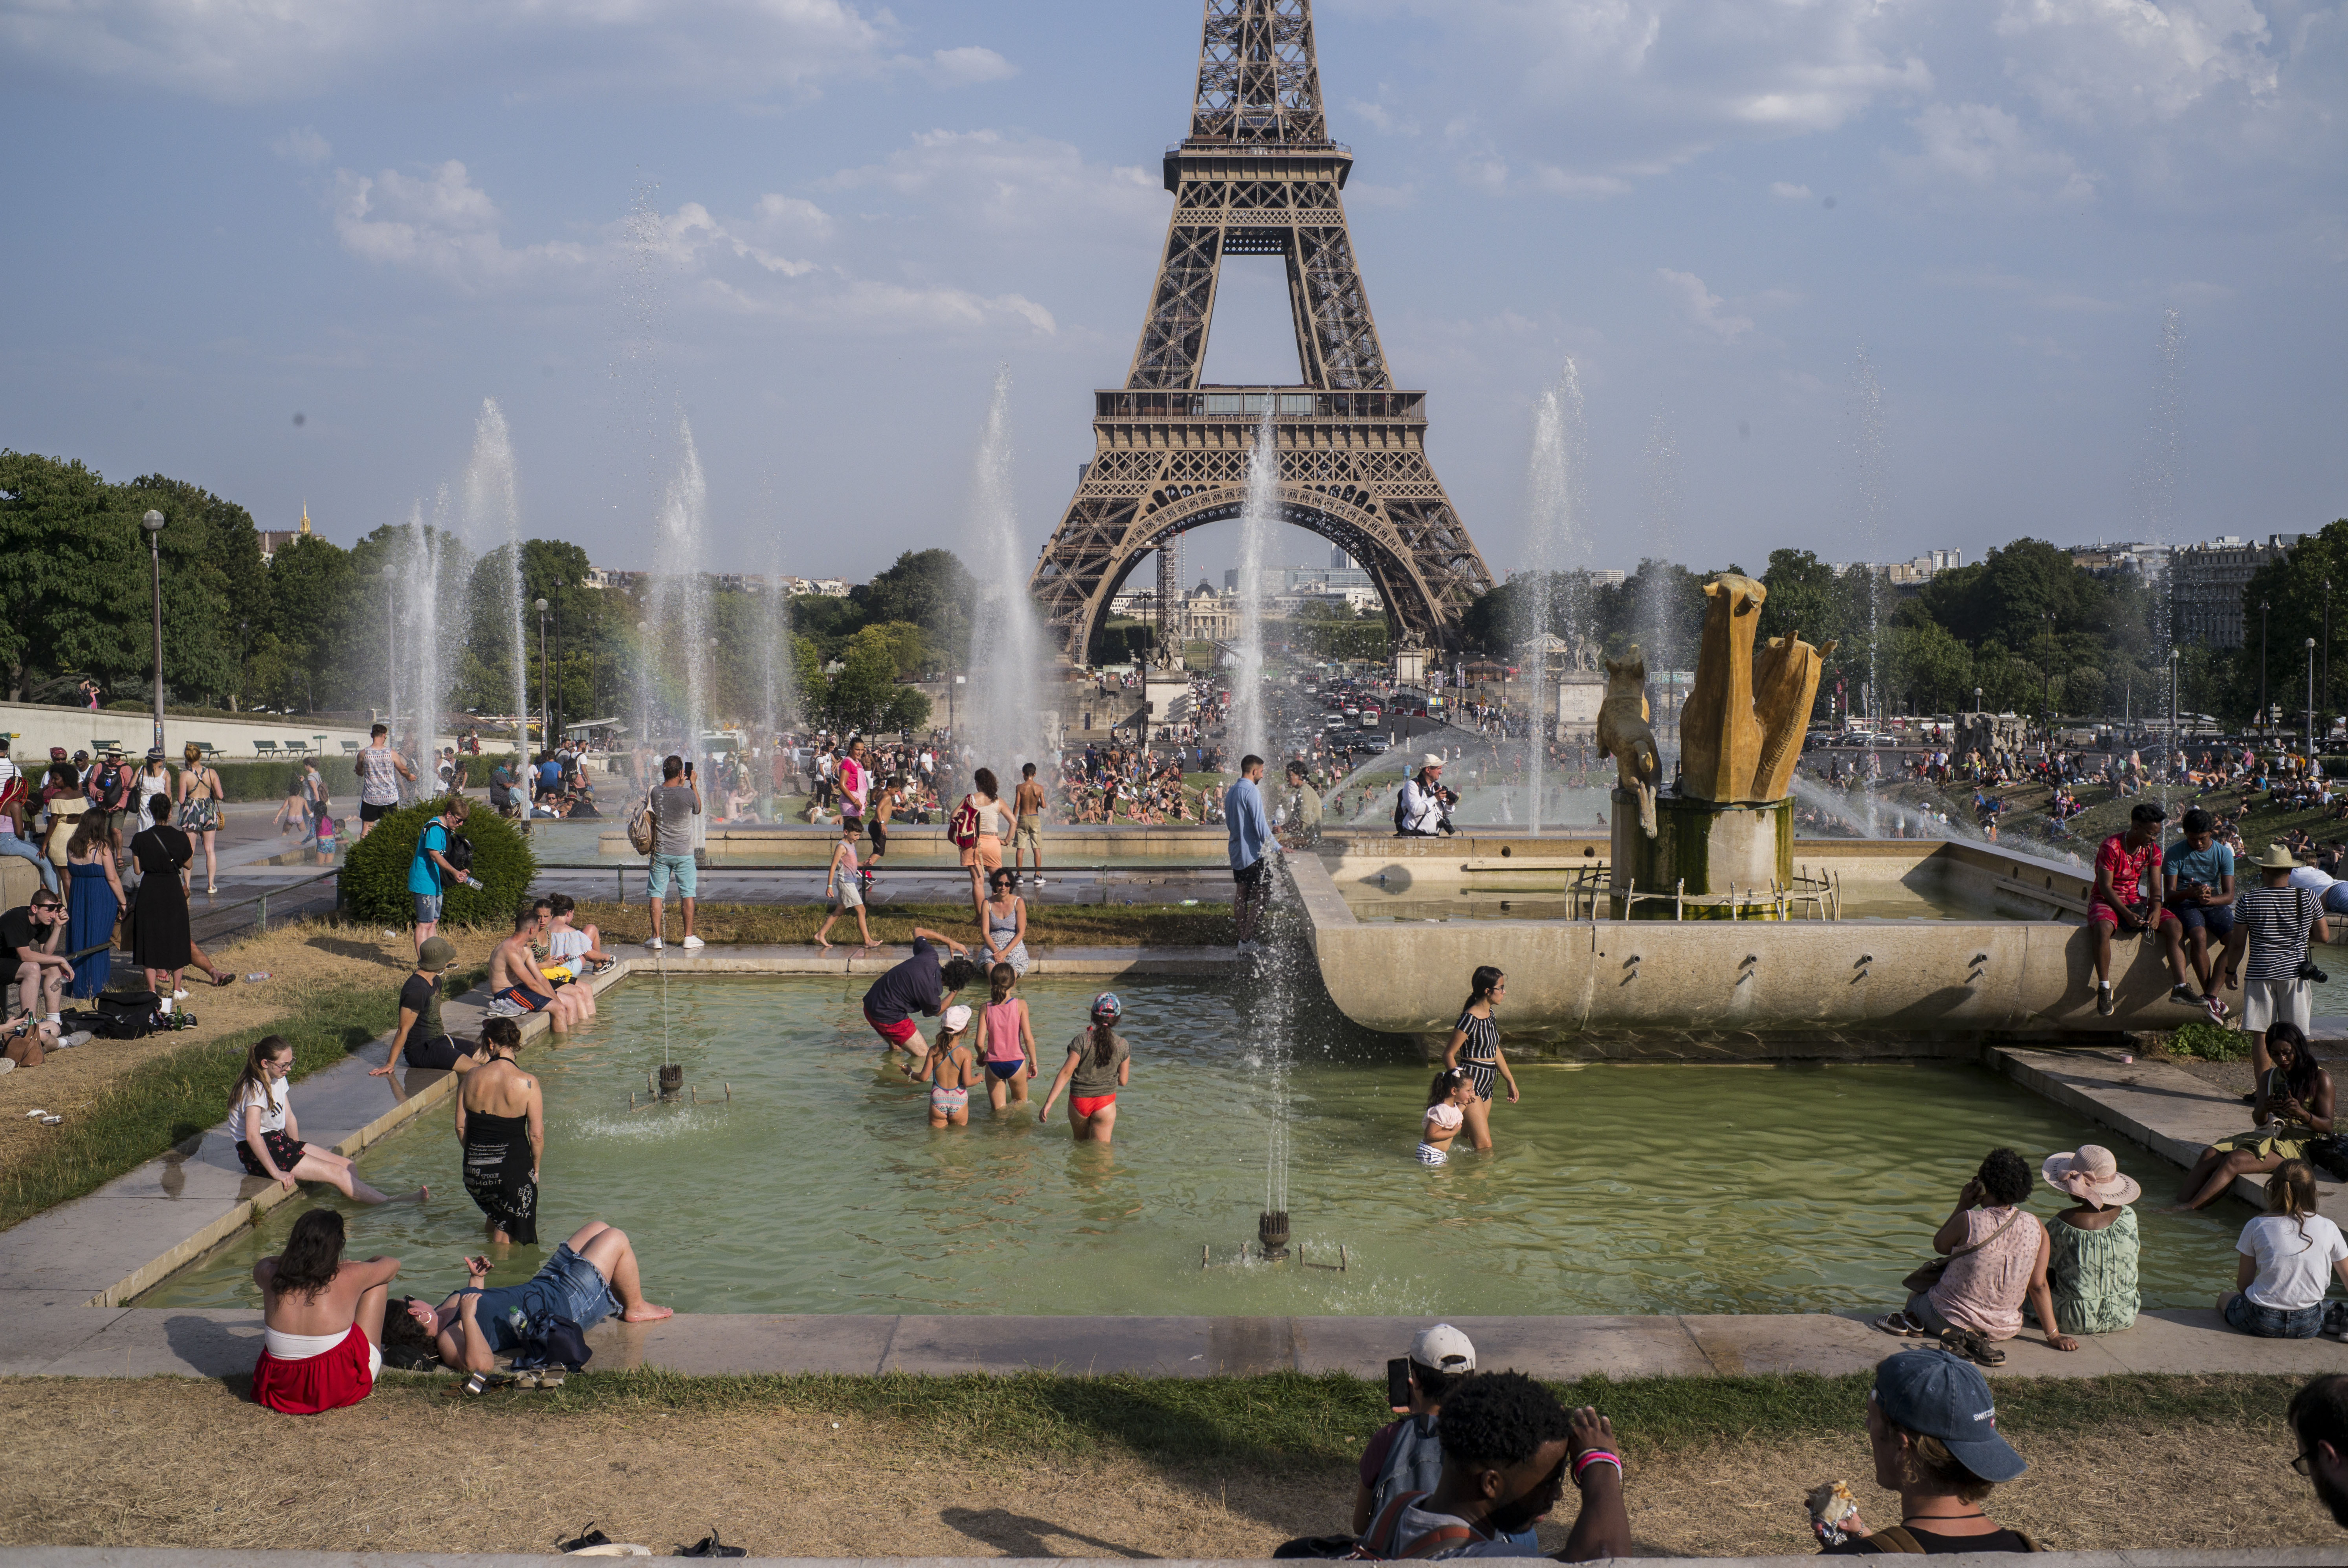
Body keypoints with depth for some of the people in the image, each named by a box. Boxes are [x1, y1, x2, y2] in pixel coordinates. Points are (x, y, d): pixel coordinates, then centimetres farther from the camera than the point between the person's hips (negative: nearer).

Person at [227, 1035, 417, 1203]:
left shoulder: (278, 1080, 7)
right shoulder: (254, 1089, -22)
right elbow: (252, 1136, -32)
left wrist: (297, 1150, 7)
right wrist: (276, 1172, -31)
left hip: (279, 1141, 10)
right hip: (260, 1154, -10)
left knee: (346, 1164, -2)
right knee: (336, 1173, -16)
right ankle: (391, 1205, -15)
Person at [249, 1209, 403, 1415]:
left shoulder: (272, 1277, -13)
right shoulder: (348, 1278, -19)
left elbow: (261, 1265, 16)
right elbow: (393, 1265, 5)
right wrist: (364, 1268, 25)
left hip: (280, 1389, 4)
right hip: (339, 1391, -3)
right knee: (378, 1283, 10)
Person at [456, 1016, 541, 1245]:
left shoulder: (471, 1078, -4)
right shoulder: (527, 1083, -13)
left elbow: (461, 1127, 3)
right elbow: (537, 1135, -11)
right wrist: (535, 1169, 5)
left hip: (475, 1172, 4)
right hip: (515, 1169, -4)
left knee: (495, 1216, 31)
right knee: (505, 1236, 14)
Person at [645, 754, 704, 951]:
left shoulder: (656, 794, -6)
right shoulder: (688, 794, -14)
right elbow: (698, 810, 8)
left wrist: (680, 785, 18)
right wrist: (693, 784, 13)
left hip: (661, 852, 2)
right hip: (684, 853, -2)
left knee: (656, 894, 6)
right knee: (688, 894, 8)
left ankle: (656, 938, 5)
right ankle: (689, 937, 11)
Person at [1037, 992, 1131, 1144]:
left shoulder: (1082, 1040, -14)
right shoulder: (1123, 1045, -7)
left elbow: (1066, 1073, -15)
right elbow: (1123, 1081, 0)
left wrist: (1049, 1102, -12)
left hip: (1079, 1101, 0)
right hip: (1105, 1103, 0)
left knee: (1080, 1143, 25)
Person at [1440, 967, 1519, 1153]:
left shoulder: (1490, 1014, 10)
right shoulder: (1470, 1019, -18)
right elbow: (1449, 1054, -16)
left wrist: (1511, 1082, 23)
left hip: (1486, 1085, 9)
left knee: (1471, 1140, 14)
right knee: (1485, 1146, -12)